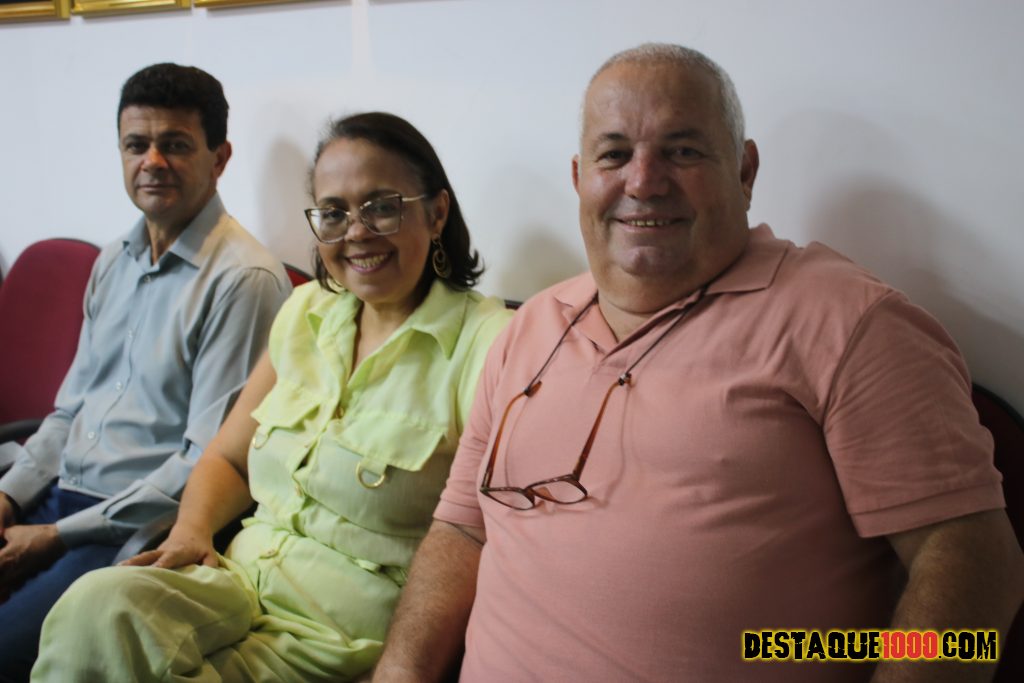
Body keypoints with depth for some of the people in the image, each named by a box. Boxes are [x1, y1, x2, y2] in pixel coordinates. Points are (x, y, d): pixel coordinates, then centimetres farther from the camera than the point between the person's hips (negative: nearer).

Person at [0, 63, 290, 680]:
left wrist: (58, 537, -13)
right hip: (58, 496, 8)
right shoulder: (114, 263, 14)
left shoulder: (245, 279, -15)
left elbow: (209, 464, -17)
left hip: (139, 530, -7)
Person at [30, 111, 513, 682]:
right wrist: (192, 528, -2)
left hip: (350, 631, -5)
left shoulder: (484, 341, -10)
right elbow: (228, 459, 18)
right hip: (243, 575, 5)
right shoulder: (307, 312, 12)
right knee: (97, 603, -26)